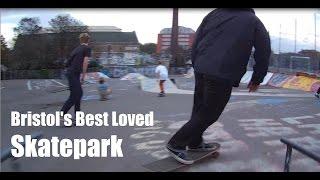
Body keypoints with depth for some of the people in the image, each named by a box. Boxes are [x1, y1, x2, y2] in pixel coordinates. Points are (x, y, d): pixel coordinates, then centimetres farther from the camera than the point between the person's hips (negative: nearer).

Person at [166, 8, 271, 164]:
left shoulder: (214, 13, 20)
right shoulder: (253, 21, 12)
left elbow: (195, 43, 15)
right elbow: (264, 52, 11)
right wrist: (256, 80, 20)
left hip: (201, 70, 5)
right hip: (223, 75, -5)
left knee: (199, 108, 18)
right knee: (209, 114, 5)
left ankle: (195, 142, 31)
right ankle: (176, 144, 6)